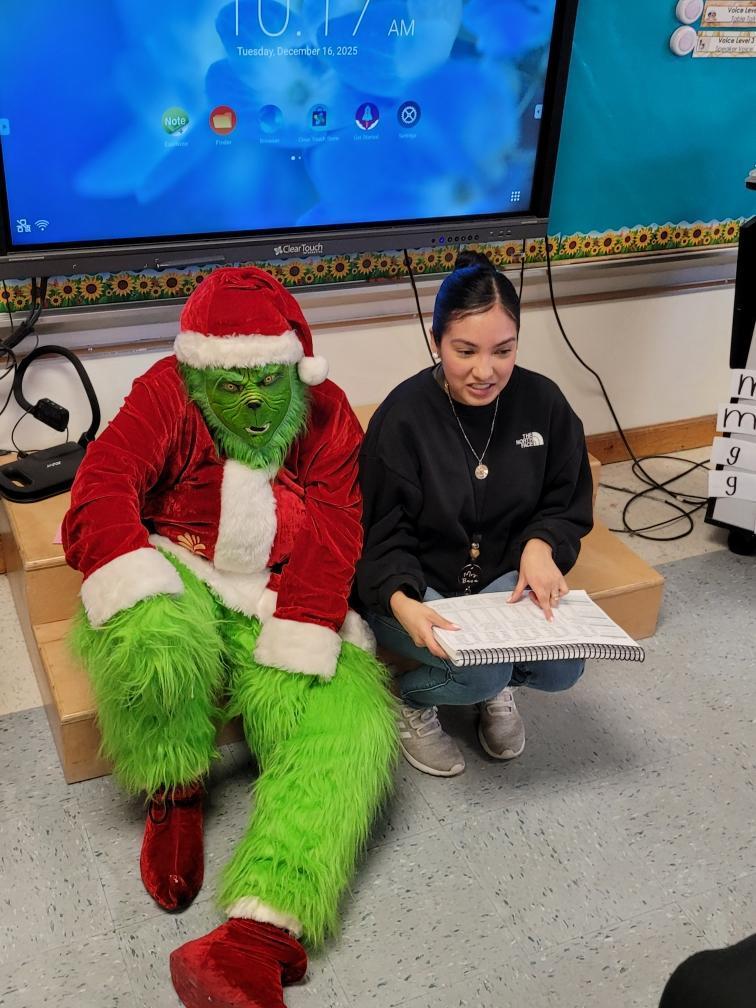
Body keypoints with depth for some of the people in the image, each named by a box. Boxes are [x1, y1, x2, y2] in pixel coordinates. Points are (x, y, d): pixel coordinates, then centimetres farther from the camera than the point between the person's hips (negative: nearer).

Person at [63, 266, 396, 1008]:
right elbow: (102, 487, -18)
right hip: (181, 588, -1)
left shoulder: (324, 414, 2)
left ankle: (257, 934, -35)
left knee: (350, 727, -24)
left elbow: (333, 533, -8)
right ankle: (174, 793, -7)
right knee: (149, 638, -38)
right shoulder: (166, 395, -3)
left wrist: (299, 637, -23)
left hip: (280, 611, 2)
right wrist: (142, 608, -35)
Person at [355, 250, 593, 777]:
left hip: (505, 577, 4)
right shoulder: (402, 417, -18)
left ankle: (497, 686, 17)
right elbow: (383, 536, -14)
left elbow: (568, 502, 4)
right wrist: (401, 602, -35)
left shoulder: (543, 401, -7)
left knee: (564, 669, -18)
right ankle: (410, 700, 7)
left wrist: (542, 546, -18)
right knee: (482, 672, -28)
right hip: (418, 588, -4)